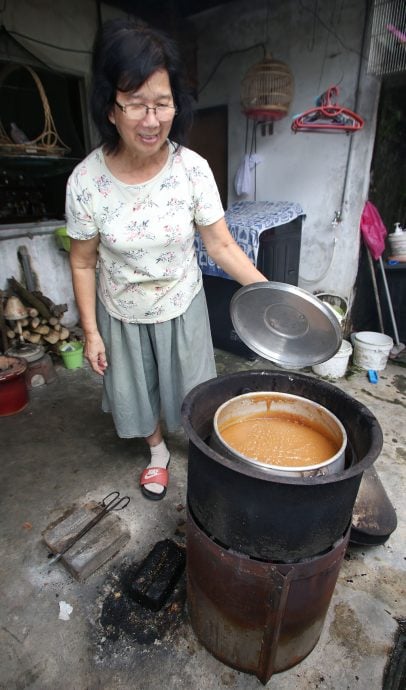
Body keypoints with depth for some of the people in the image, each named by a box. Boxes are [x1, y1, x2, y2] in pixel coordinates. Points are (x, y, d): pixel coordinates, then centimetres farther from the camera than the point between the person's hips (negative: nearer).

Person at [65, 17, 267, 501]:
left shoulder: (193, 169, -18)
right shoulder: (86, 181, -19)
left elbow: (221, 246, -13)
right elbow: (83, 263, -9)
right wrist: (91, 331, -6)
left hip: (181, 305, 0)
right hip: (123, 314, 1)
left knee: (190, 388, 18)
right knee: (137, 390, 19)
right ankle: (158, 454, 51)